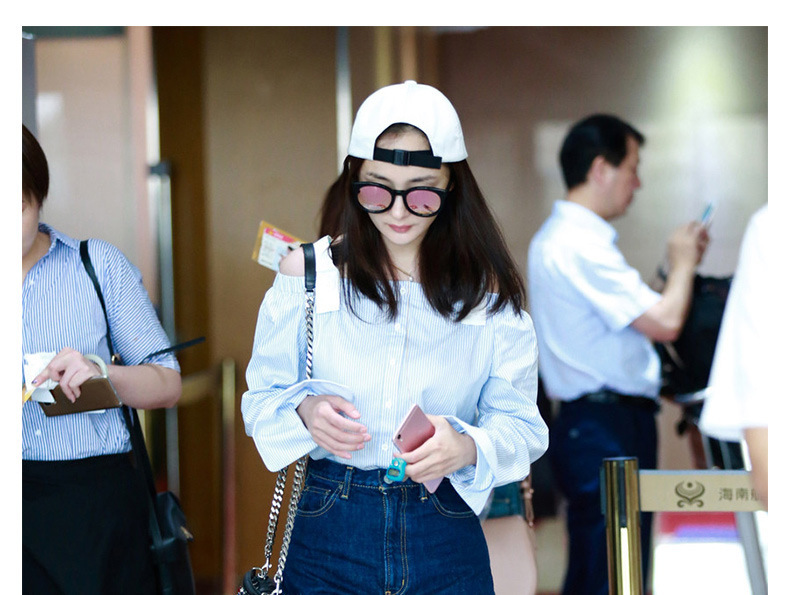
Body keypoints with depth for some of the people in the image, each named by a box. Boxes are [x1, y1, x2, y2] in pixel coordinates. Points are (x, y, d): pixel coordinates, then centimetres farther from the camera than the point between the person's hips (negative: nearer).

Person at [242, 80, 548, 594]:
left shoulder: (487, 288, -2)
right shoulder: (307, 272, -2)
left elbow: (521, 425, -4)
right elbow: (261, 401, 3)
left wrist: (467, 449, -25)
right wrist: (304, 412, -19)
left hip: (447, 547, 0)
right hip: (329, 534, 0)